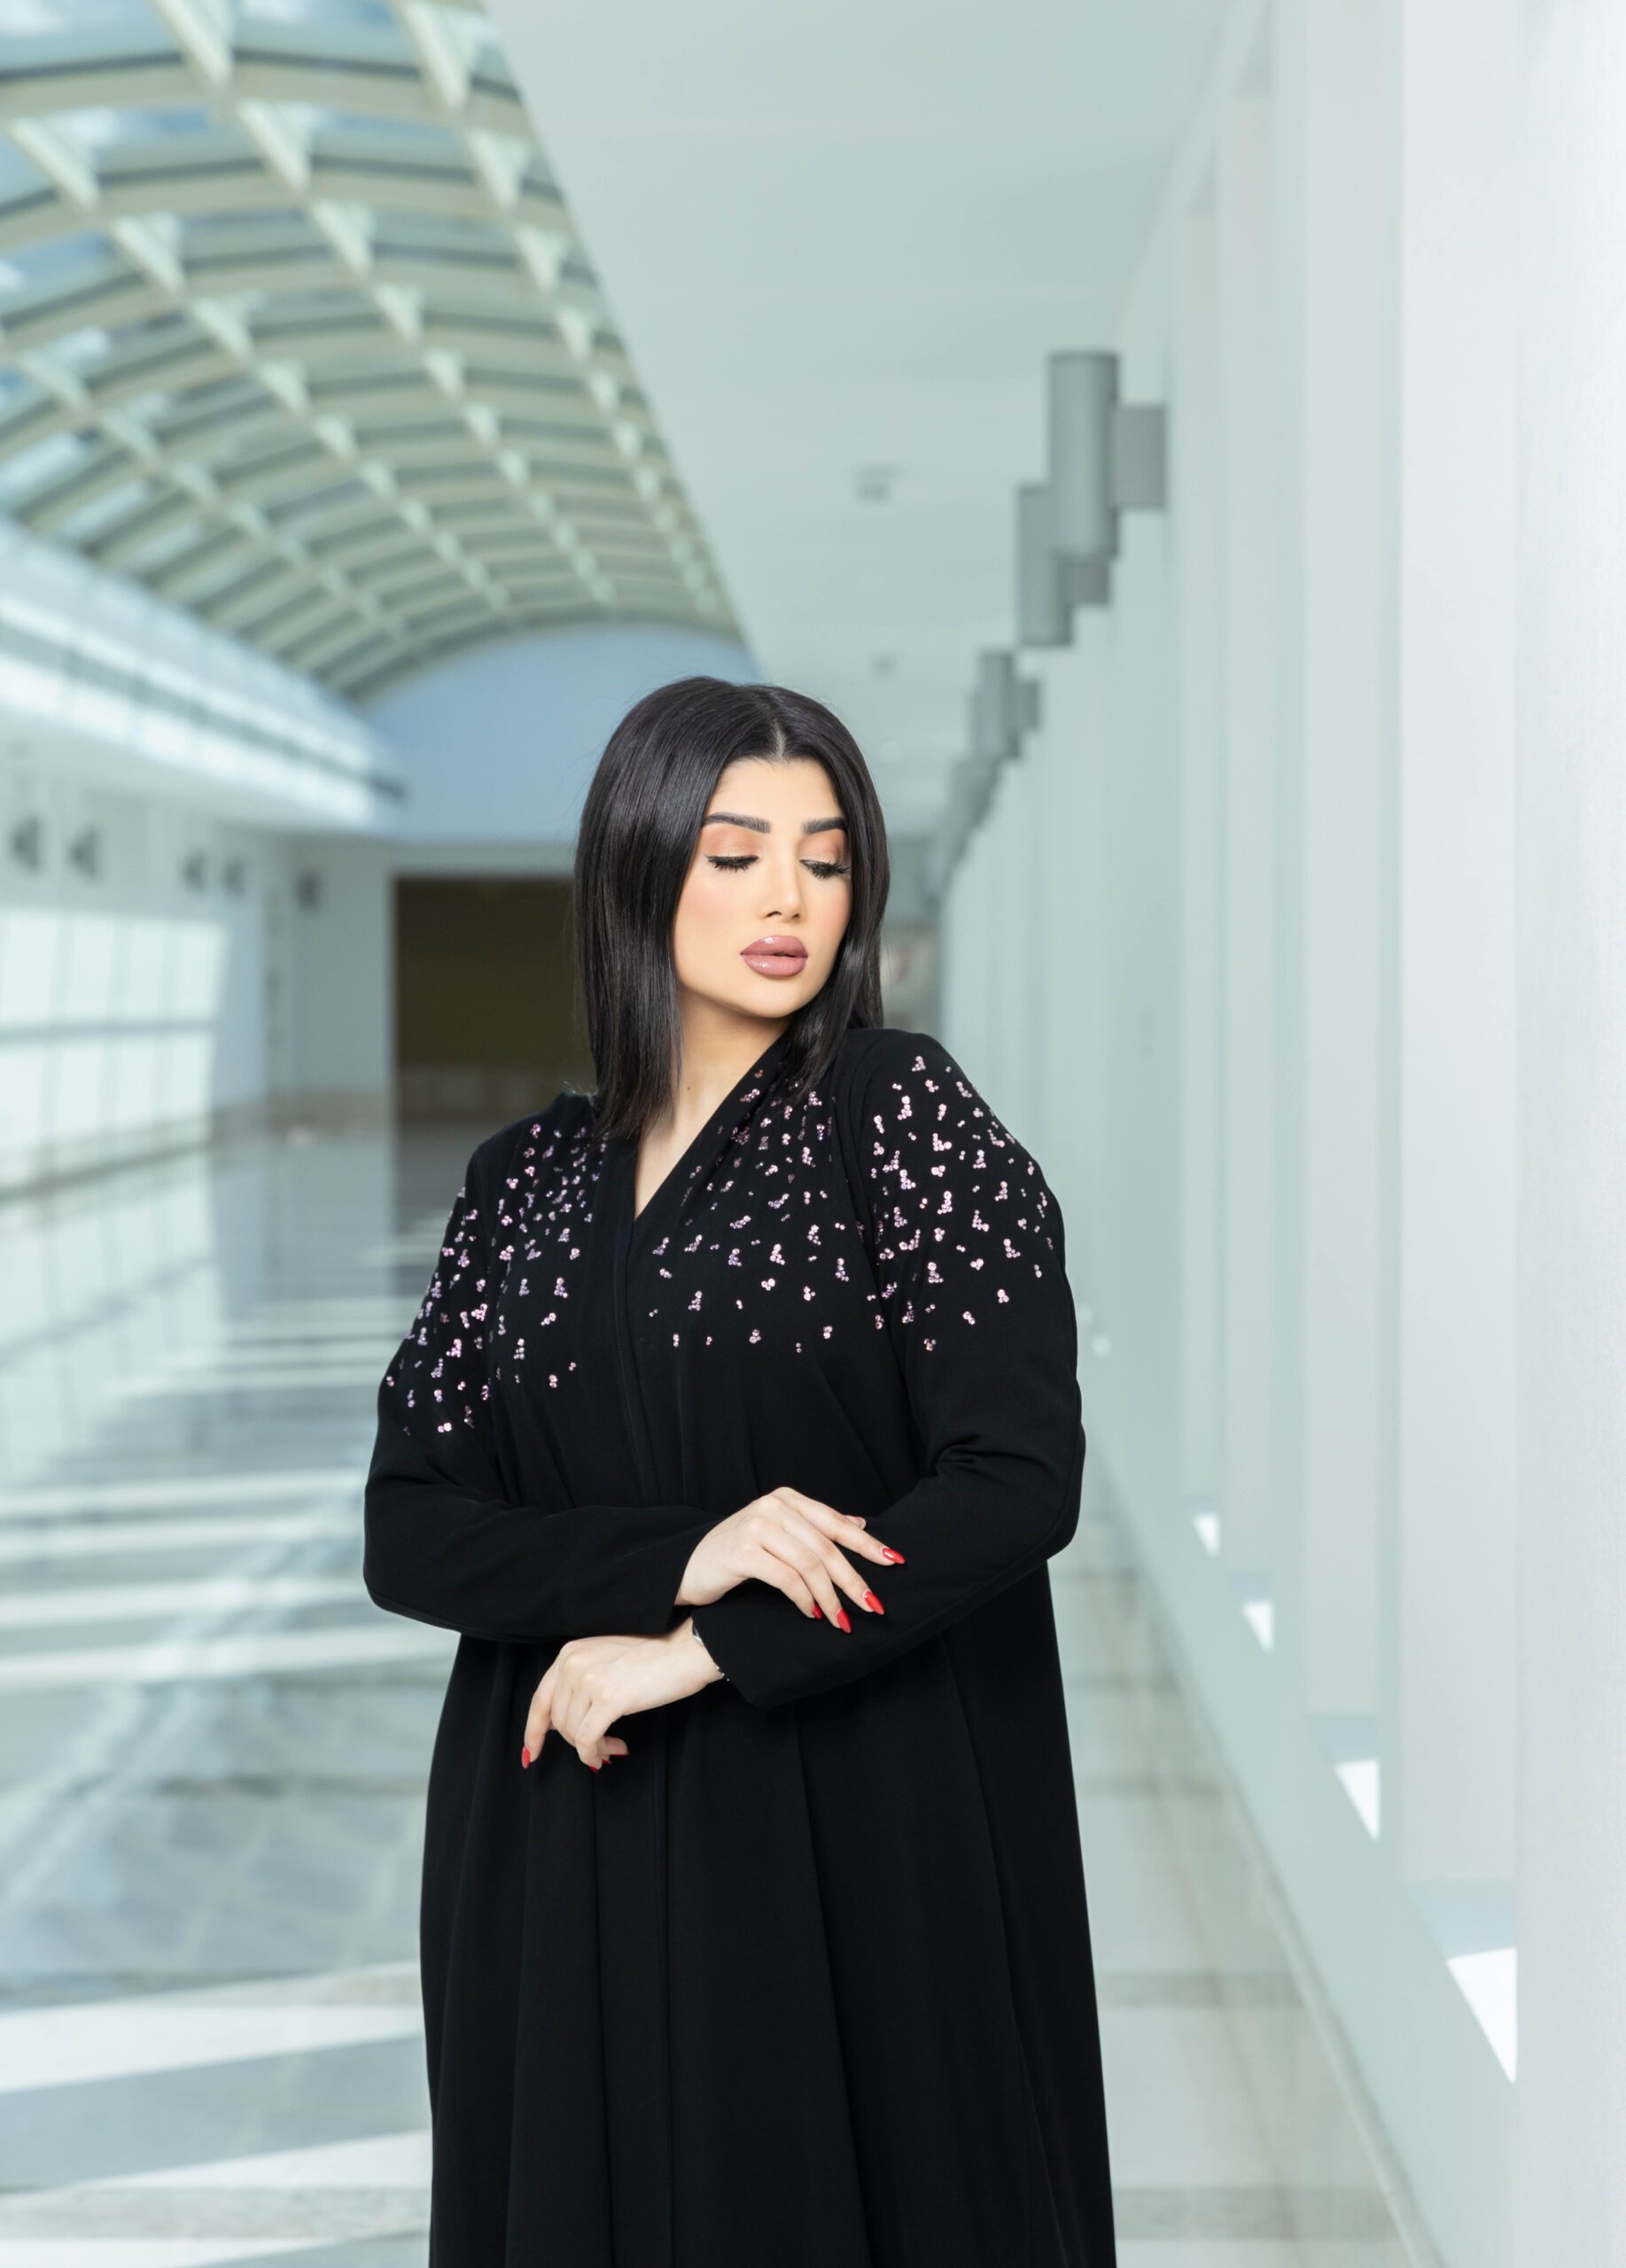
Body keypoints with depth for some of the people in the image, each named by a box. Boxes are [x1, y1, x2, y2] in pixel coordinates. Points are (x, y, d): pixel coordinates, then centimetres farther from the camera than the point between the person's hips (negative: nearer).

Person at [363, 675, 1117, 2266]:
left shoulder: (899, 1111, -3)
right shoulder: (526, 1177, 7)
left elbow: (1019, 1481, -12)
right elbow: (405, 1532, 1)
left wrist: (696, 1654, -14)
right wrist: (678, 1555, -16)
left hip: (860, 1837, -3)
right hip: (561, 1842, 3)